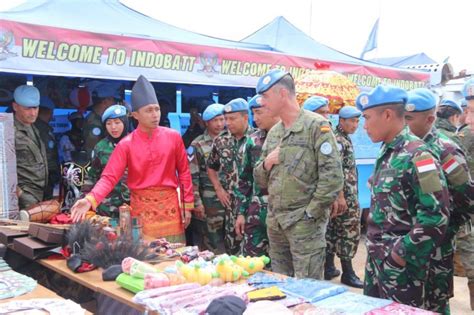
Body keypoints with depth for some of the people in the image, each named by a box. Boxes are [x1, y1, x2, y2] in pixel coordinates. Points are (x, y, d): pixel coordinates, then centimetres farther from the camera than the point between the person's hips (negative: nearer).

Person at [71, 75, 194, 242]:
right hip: (141, 208, -1)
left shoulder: (173, 137, -2)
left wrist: (187, 205, 3)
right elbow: (109, 177, -11)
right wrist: (90, 200, -29)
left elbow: (184, 172, 5)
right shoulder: (126, 144, -7)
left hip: (170, 206, 2)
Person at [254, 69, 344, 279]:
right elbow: (261, 180, 17)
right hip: (275, 222, 7)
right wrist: (266, 164, -4)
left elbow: (333, 177, -16)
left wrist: (310, 213, -14)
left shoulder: (316, 126, -10)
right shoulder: (273, 133, 12)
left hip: (305, 222, -7)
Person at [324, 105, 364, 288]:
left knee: (333, 231, 12)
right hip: (345, 195, -10)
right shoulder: (338, 140, -15)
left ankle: (329, 268, 19)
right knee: (349, 233, -4)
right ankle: (347, 273, 3)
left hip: (346, 194, 10)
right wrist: (341, 196, -25)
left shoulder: (343, 139, 16)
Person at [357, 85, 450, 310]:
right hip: (377, 259, 8)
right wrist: (374, 247, 14)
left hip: (401, 264, -8)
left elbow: (436, 215, -23)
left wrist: (403, 252, -18)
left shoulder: (416, 156, -19)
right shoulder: (386, 153, 8)